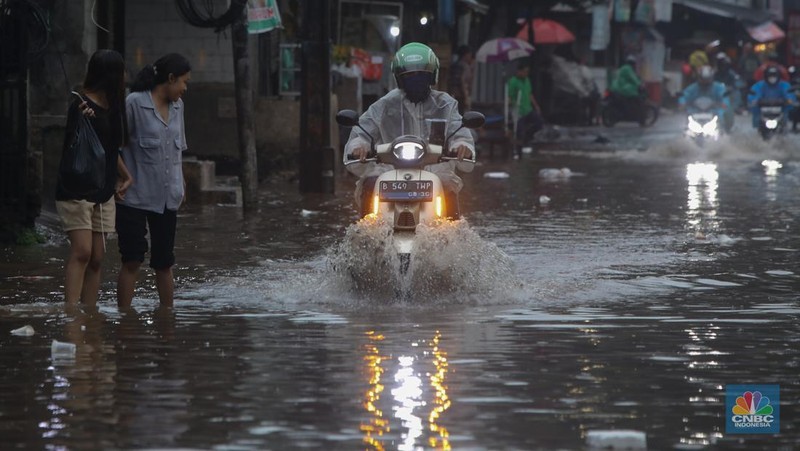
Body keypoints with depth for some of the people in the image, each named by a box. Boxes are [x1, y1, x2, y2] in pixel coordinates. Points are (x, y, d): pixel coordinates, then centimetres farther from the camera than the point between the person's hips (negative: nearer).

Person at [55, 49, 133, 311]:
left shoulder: (112, 108, 13)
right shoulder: (82, 106, -12)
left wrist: (126, 176, 20)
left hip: (103, 192, 8)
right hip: (76, 190, -8)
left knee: (96, 259, 3)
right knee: (82, 252, -18)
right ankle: (71, 311, -23)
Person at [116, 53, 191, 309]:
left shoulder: (177, 106, 11)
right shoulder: (134, 103, -11)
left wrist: (179, 187, 17)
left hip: (166, 198, 6)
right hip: (135, 196, -6)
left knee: (164, 262, 11)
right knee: (132, 260, -8)